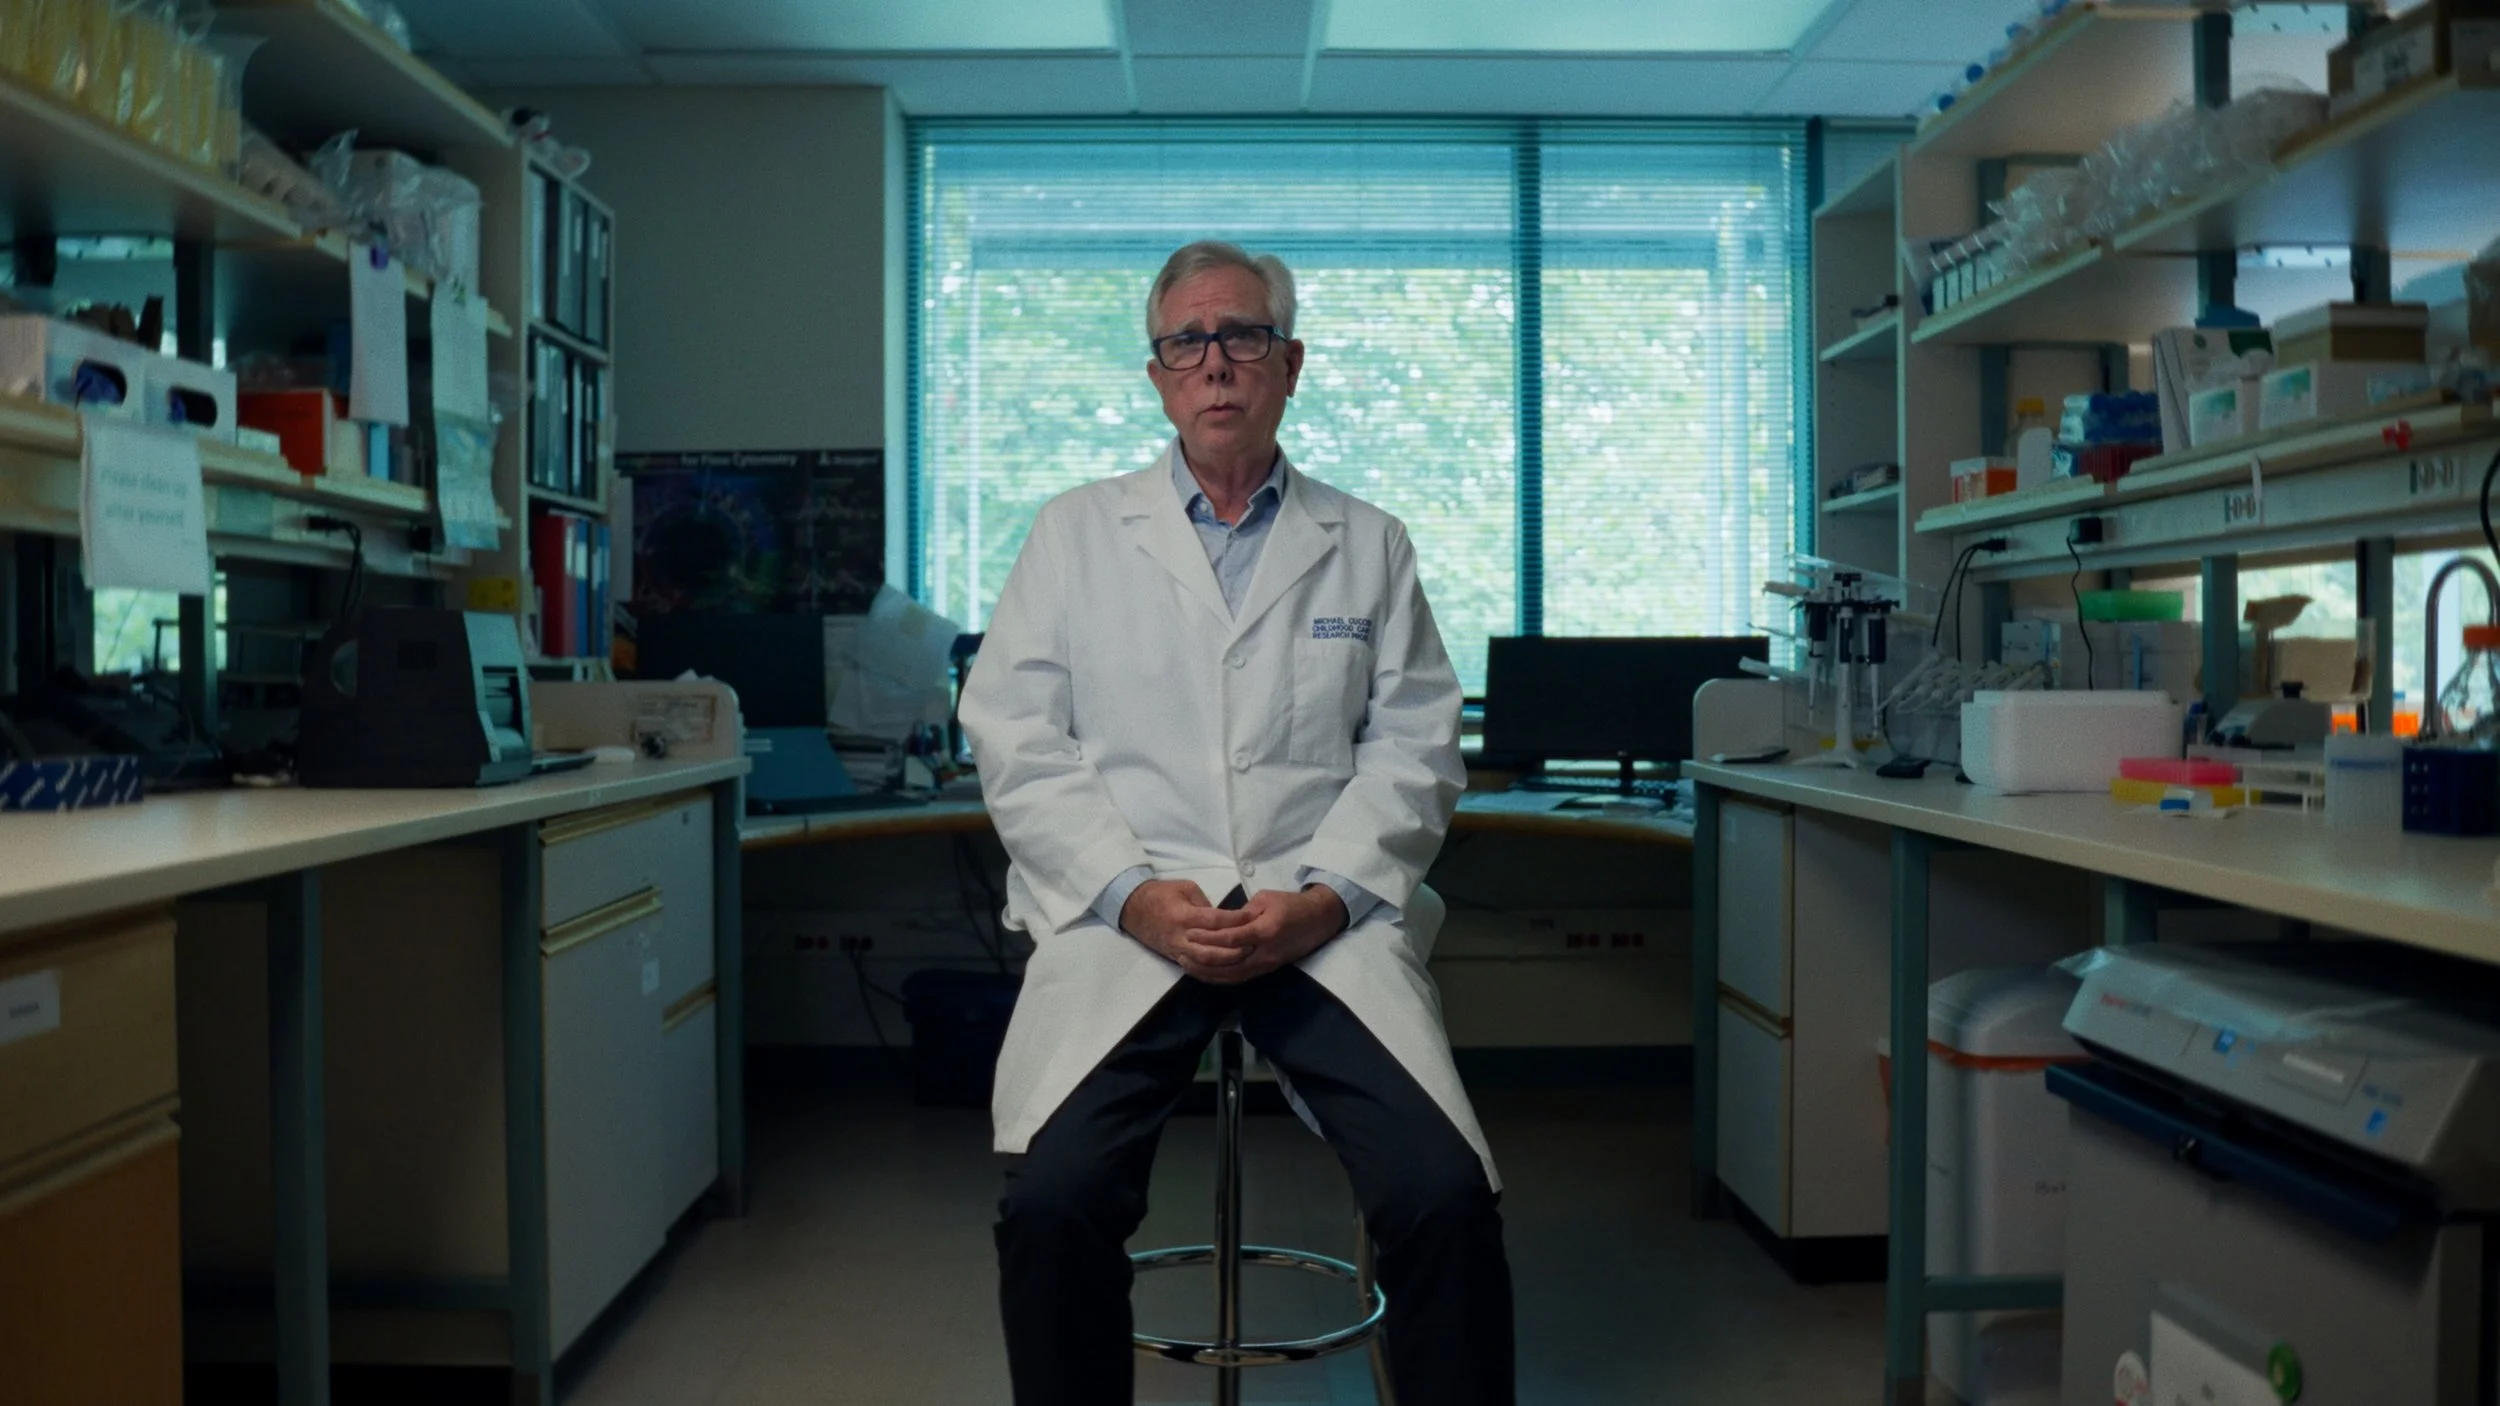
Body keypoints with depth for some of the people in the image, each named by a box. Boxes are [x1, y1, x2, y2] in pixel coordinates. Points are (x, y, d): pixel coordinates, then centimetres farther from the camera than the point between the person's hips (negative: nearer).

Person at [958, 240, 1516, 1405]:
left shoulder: (1369, 546, 16)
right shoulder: (1075, 533, 14)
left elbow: (1413, 750, 8)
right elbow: (1014, 738, 5)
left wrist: (1323, 896, -9)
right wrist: (1131, 894, -9)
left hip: (1325, 921, 1)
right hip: (1125, 918, 0)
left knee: (1447, 1197, -20)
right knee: (1052, 1201, -23)